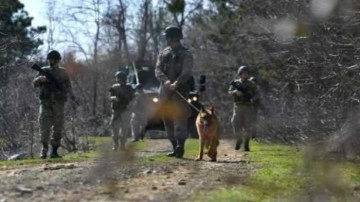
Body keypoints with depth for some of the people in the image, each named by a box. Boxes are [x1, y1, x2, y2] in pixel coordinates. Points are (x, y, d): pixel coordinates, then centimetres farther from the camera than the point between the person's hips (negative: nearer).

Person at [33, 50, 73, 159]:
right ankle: (44, 148, 0)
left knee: (58, 127, -2)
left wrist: (69, 94, -14)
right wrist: (41, 78, -16)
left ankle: (54, 151, 5)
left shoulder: (62, 72, 9)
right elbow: (34, 83, 5)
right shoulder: (44, 71, 11)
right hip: (46, 103, 0)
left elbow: (68, 86, 7)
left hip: (58, 103, 0)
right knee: (44, 125, -12)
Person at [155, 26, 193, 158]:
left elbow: (186, 72, -12)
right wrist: (166, 81, -17)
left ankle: (180, 147, -20)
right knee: (168, 120, 6)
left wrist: (176, 83, -29)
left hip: (180, 91, -6)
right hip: (165, 91, 6)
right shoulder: (163, 54, 15)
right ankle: (175, 148, 13)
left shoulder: (185, 54, 0)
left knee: (179, 117, -15)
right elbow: (157, 70, 3)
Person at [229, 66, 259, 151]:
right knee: (236, 124, -8)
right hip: (238, 106, 0)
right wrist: (236, 92, -20)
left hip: (249, 107, 0)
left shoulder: (251, 85, 7)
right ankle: (239, 140, 16)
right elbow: (230, 92, 1)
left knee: (248, 127, -2)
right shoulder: (235, 83, 7)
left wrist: (253, 99, -20)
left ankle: (246, 144, 8)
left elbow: (256, 94, 1)